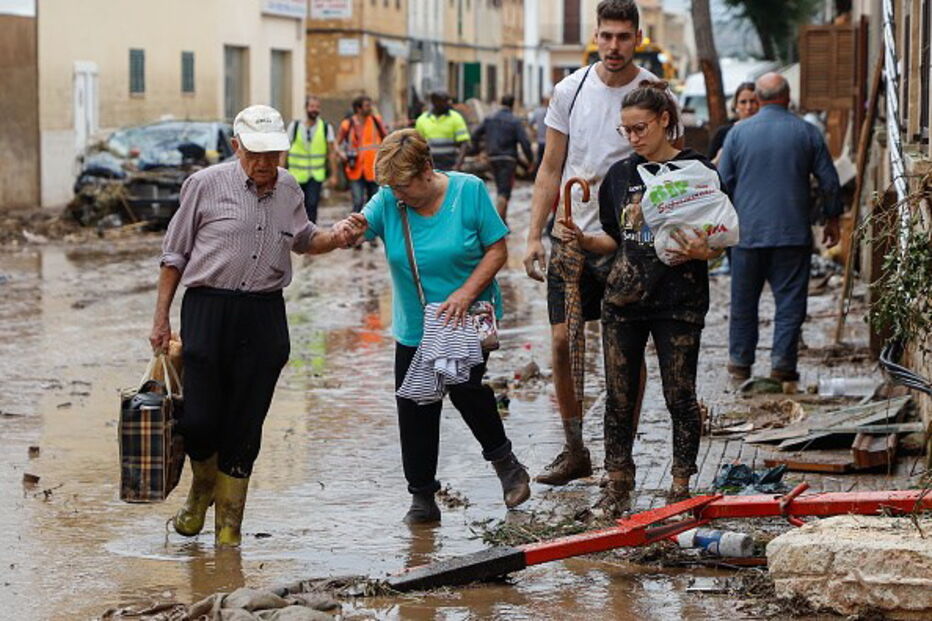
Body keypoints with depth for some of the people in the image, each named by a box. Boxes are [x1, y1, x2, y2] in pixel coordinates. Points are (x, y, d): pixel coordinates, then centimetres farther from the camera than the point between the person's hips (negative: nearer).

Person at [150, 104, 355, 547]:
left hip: (264, 316, 3)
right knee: (198, 421, -7)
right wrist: (161, 318, 3)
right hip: (208, 310, -3)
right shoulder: (206, 185, -2)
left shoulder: (289, 190, 10)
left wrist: (334, 238, 6)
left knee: (244, 427, 4)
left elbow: (302, 240, 28)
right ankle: (202, 489, 25)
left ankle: (229, 525, 16)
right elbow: (175, 254, 4)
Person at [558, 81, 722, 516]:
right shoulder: (621, 174, 9)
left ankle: (681, 486, 10)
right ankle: (617, 484, 16)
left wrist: (700, 252, -23)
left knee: (680, 397, 1)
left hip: (678, 301, -4)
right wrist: (584, 240, -3)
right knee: (619, 396, 7)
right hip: (624, 299, 4)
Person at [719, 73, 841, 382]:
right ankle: (782, 362, -3)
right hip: (793, 234, -1)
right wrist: (832, 219, 16)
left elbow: (722, 183, 4)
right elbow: (829, 180, 4)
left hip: (748, 231, 1)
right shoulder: (807, 133, 0)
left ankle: (740, 361, 16)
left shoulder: (738, 133, 1)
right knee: (790, 299, 3)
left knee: (744, 300, 11)